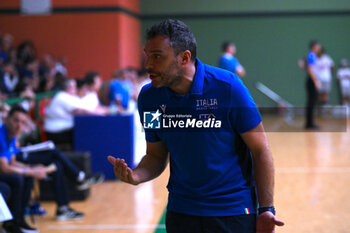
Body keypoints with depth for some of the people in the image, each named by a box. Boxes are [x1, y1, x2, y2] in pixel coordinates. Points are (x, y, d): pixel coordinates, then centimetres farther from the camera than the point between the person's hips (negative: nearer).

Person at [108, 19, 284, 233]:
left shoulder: (228, 86, -15)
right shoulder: (149, 97, -3)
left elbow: (260, 150, -8)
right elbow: (157, 155, 9)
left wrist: (266, 209, -12)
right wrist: (135, 176, -13)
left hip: (233, 212, -3)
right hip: (180, 213, 4)